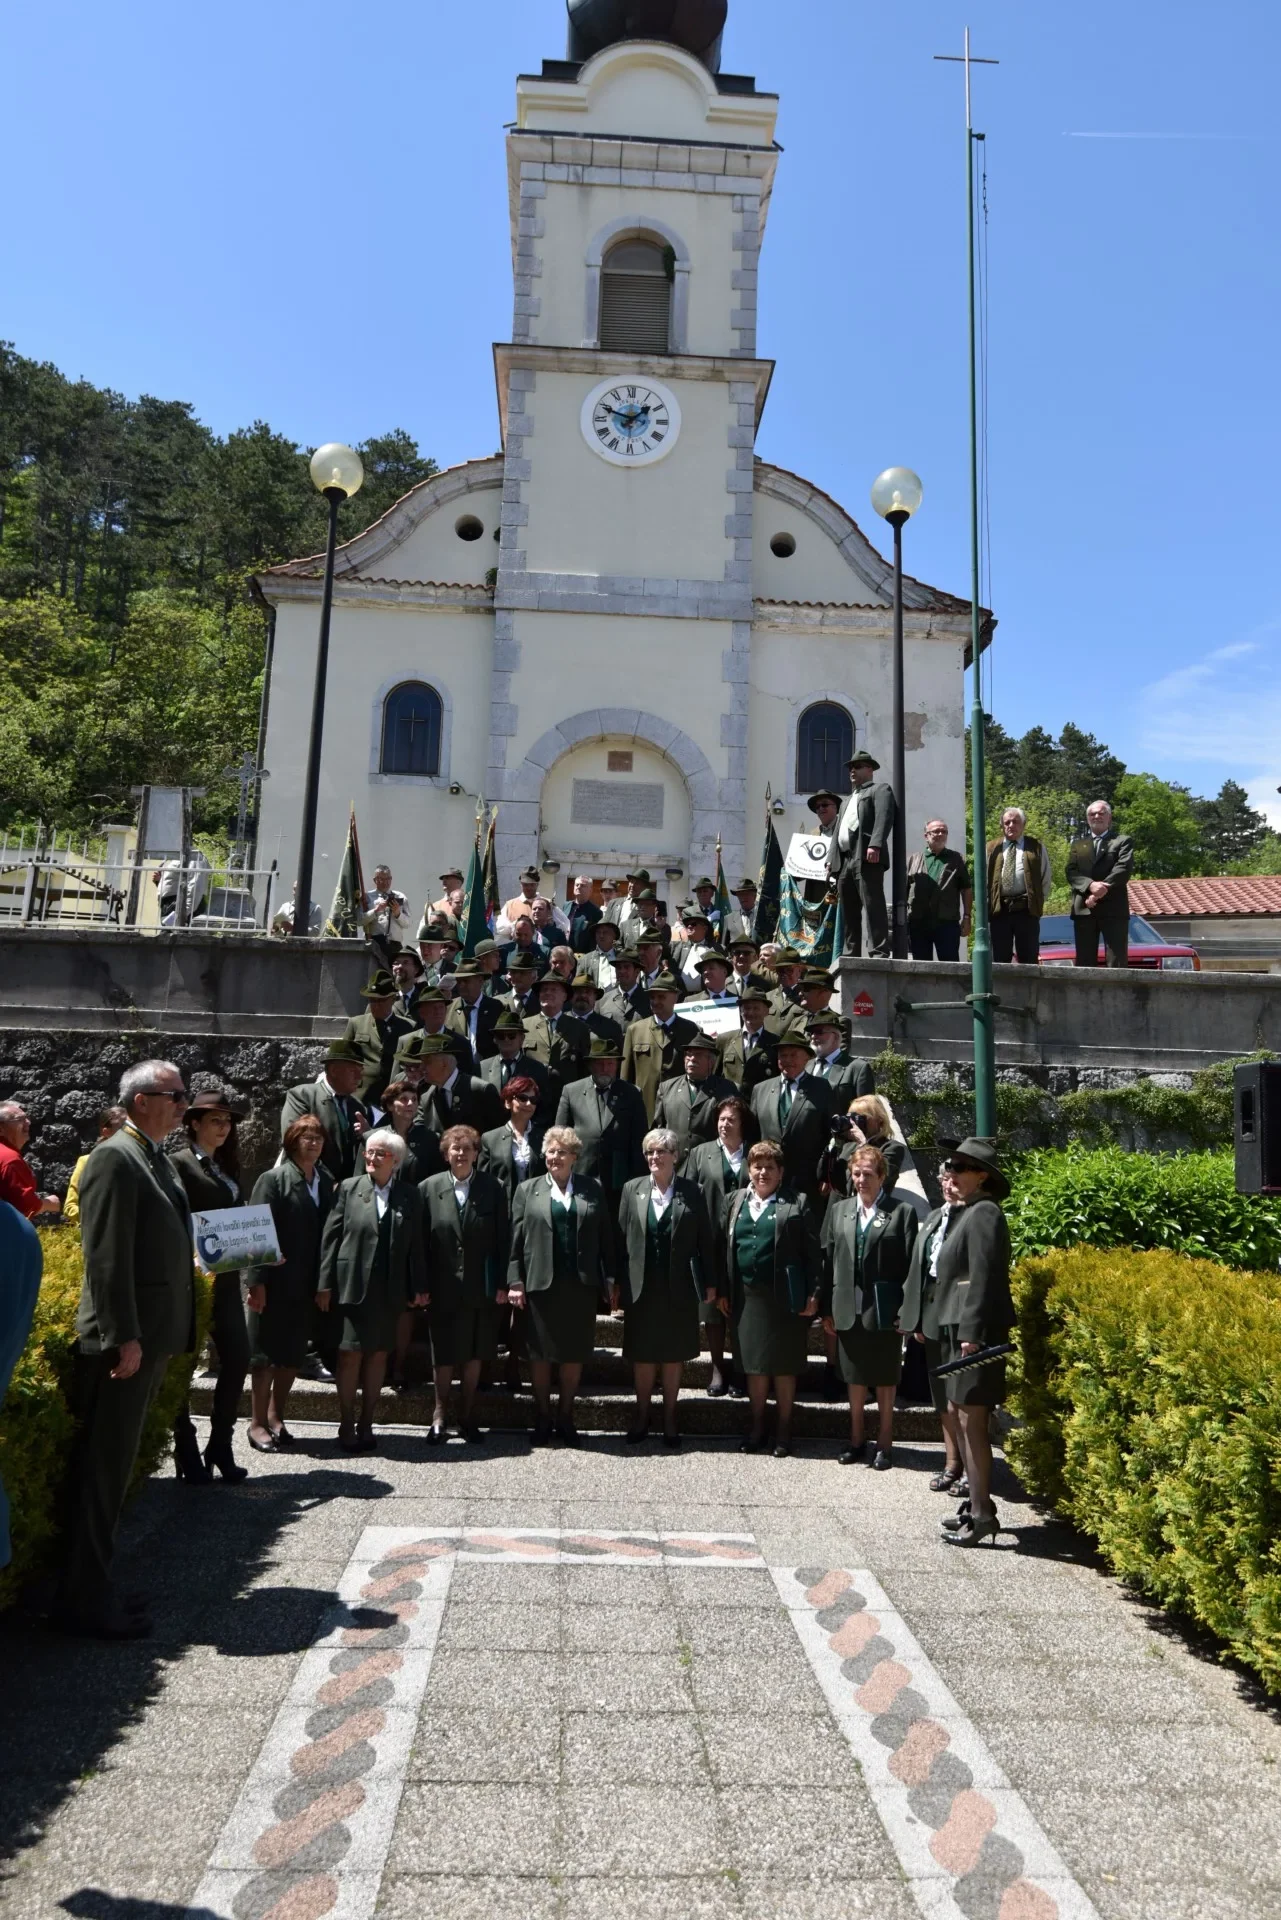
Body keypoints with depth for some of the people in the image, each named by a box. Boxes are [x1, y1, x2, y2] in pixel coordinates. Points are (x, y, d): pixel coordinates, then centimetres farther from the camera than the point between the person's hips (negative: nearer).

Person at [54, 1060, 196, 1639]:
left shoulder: (159, 1160, 15)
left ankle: (92, 1588, 26)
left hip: (151, 1337, 9)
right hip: (121, 1341, -9)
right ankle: (87, 1602, 10)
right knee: (101, 1467, 0)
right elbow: (106, 1256, -20)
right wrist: (124, 1338, -22)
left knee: (114, 1466, 16)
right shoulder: (114, 1157, -14)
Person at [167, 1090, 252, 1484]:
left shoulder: (227, 1167, 17)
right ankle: (187, 1453, 14)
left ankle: (220, 1447, 16)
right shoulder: (178, 1163, -5)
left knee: (237, 1359, 4)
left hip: (226, 1279, 7)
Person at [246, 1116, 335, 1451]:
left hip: (308, 1283, 5)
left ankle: (276, 1417, 25)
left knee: (294, 1354, 11)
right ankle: (257, 1423, 14)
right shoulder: (273, 1180, -7)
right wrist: (257, 1281, -17)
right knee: (267, 1352, 4)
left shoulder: (326, 1182, 7)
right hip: (276, 1281, -5)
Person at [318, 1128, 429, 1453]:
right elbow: (331, 1237, 0)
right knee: (351, 1353, 1)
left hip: (390, 1289, 2)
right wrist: (325, 1284, -4)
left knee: (378, 1354, 8)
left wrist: (419, 1287, 2)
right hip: (353, 1286, -1)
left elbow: (416, 1243, 4)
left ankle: (366, 1424, 19)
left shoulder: (410, 1194, 4)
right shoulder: (349, 1188, 1)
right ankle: (346, 1426, 13)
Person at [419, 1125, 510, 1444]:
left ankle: (468, 1414, 24)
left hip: (481, 1287, 1)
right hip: (443, 1288, 0)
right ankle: (440, 1413, 24)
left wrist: (502, 1284, -5)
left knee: (475, 1352, 10)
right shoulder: (429, 1188, -2)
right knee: (443, 1353, 7)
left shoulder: (492, 1188, -2)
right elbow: (421, 1241, -1)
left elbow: (502, 1239, -2)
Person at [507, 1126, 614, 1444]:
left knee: (574, 1353, 7)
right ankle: (542, 1417, 20)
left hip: (581, 1285, 1)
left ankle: (565, 1416, 21)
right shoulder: (528, 1190, 6)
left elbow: (606, 1237, 6)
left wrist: (610, 1279, 2)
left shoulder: (592, 1189, 7)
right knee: (540, 1353, 6)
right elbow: (516, 1239, 2)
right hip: (541, 1284, 0)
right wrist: (514, 1281, -4)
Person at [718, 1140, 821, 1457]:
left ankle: (783, 1430, 19)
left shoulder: (797, 1203, -1)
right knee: (753, 1364, 11)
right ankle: (757, 1427, 24)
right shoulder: (735, 1202, 10)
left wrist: (812, 1294, -10)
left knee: (784, 1365, 6)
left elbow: (812, 1252, -5)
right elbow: (726, 1248, 10)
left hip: (784, 1297, -3)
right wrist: (723, 1291, 5)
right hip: (746, 1296, 3)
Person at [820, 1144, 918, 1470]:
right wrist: (826, 1309, 4)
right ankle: (855, 1440, 28)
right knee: (854, 1378, 15)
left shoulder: (902, 1212, -5)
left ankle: (884, 1443, 23)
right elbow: (828, 1260, 7)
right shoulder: (838, 1210, 7)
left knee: (885, 1380, 10)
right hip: (848, 1309, 3)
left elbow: (911, 1265, -6)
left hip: (885, 1311, -3)